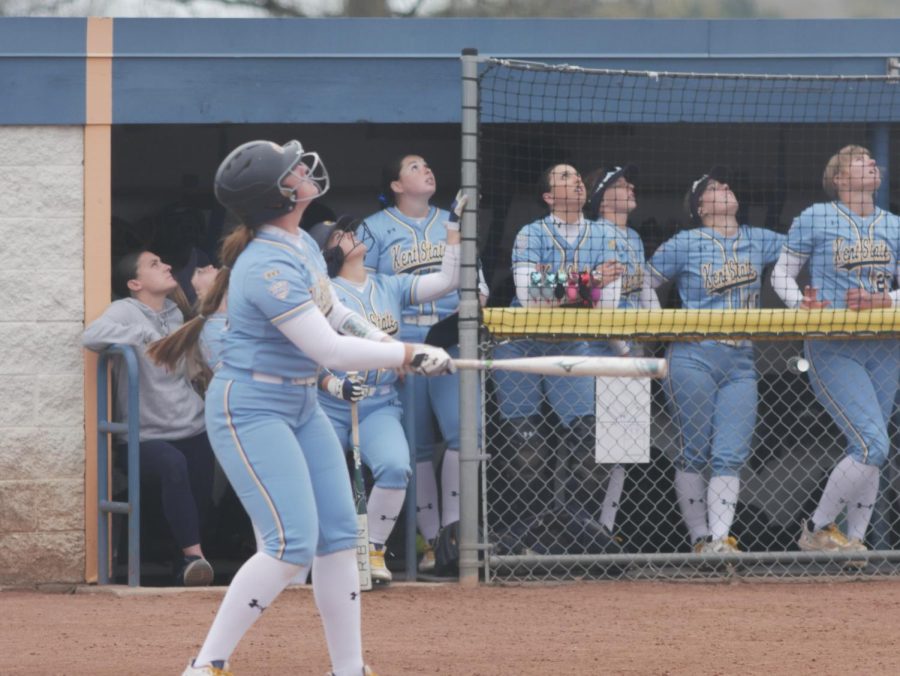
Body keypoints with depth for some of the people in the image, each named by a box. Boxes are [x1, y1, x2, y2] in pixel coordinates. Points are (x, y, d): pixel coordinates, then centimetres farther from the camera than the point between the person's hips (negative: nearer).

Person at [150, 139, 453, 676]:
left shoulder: (303, 245, 5)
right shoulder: (269, 267, -25)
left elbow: (334, 314, 21)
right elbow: (331, 351, -27)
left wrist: (387, 343, 4)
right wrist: (411, 356, -19)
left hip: (301, 405, 10)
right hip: (251, 409, -10)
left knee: (339, 535, 9)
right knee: (294, 545, -17)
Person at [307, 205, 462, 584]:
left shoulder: (391, 287, 12)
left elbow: (447, 281, 5)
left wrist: (454, 229, -1)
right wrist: (336, 386, -25)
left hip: (380, 406, 2)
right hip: (330, 407, -2)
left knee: (395, 467, -25)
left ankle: (373, 551, -7)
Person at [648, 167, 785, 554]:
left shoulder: (758, 242, 14)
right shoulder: (686, 244, 2)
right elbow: (644, 283, 6)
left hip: (740, 364, 4)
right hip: (694, 359, -4)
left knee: (730, 457, -6)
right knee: (696, 452, -3)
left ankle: (720, 539, -11)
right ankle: (699, 538, 4)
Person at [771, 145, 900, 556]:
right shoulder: (815, 220, 0)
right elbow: (782, 273, 4)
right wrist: (802, 304, -16)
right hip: (832, 349, -5)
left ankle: (854, 540, 17)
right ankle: (816, 530, -2)